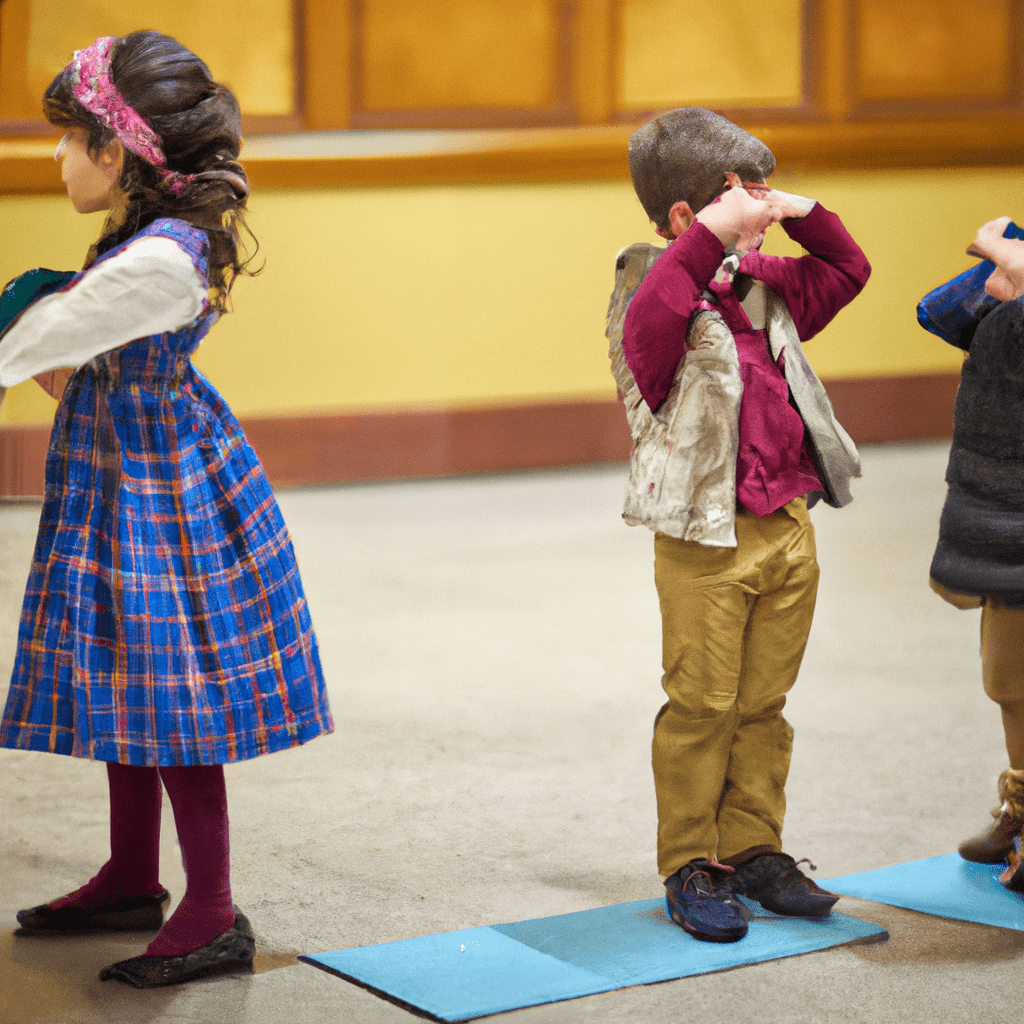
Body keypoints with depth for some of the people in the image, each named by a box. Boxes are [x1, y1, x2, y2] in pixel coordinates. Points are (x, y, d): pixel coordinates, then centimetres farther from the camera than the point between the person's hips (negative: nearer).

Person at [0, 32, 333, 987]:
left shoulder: (159, 259, -26)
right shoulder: (158, 235, 5)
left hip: (161, 492, -10)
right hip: (121, 484, 10)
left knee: (169, 697, -1)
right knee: (127, 683, 18)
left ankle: (213, 915, 9)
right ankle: (132, 880, 32)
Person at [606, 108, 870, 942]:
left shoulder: (766, 285, 12)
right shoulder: (658, 288, -11)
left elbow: (846, 271, 25)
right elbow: (652, 317, -35)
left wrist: (804, 214, 9)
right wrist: (709, 240, -36)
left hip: (788, 529, 7)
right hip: (706, 542, -7)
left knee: (764, 704, 13)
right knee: (702, 708, 1)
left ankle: (754, 850, 24)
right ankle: (690, 866, 12)